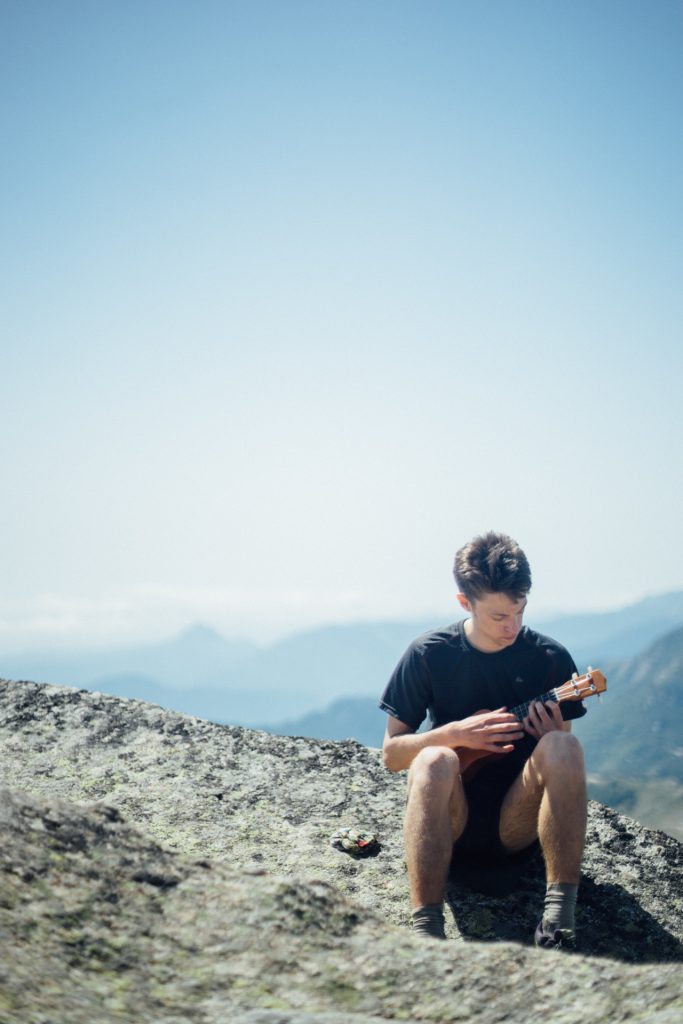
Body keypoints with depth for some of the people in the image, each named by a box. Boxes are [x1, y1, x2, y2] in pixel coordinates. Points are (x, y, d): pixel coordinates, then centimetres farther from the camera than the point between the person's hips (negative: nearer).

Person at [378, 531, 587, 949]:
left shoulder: (551, 658, 1)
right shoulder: (429, 654, 0)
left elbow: (565, 763, 9)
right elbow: (392, 752, 2)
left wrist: (552, 735, -16)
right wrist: (456, 734, -15)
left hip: (520, 822, 1)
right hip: (450, 820, -1)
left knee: (563, 748, -29)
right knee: (433, 762, -34)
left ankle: (559, 918, -36)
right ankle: (425, 930, -43)